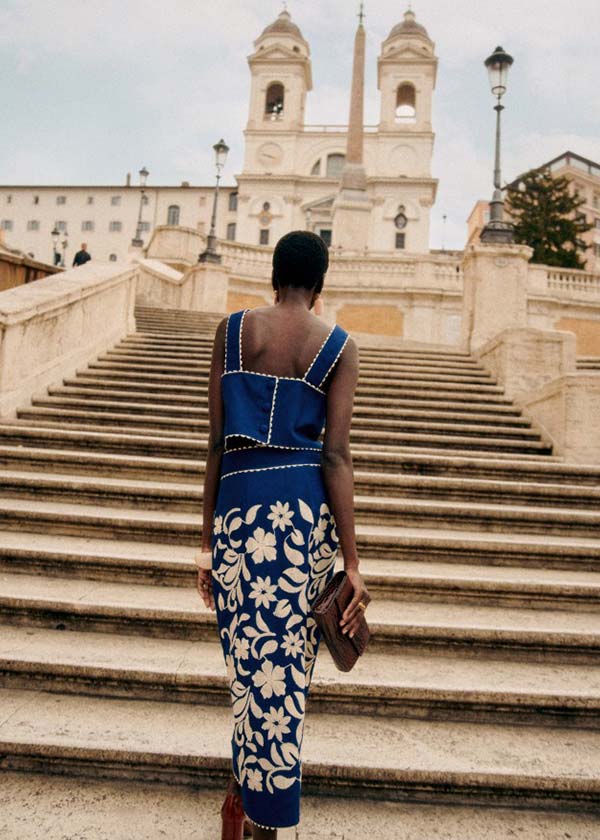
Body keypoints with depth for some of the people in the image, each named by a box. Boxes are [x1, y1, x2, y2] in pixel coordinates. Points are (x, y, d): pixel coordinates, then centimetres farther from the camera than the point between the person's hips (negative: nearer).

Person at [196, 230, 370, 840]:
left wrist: (207, 542, 8)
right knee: (287, 660, 14)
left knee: (252, 660, 13)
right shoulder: (340, 346, 2)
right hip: (306, 509, 0)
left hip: (238, 505, 0)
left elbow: (215, 443, 2)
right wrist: (352, 562, -3)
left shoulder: (230, 331, 4)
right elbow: (336, 454, -6)